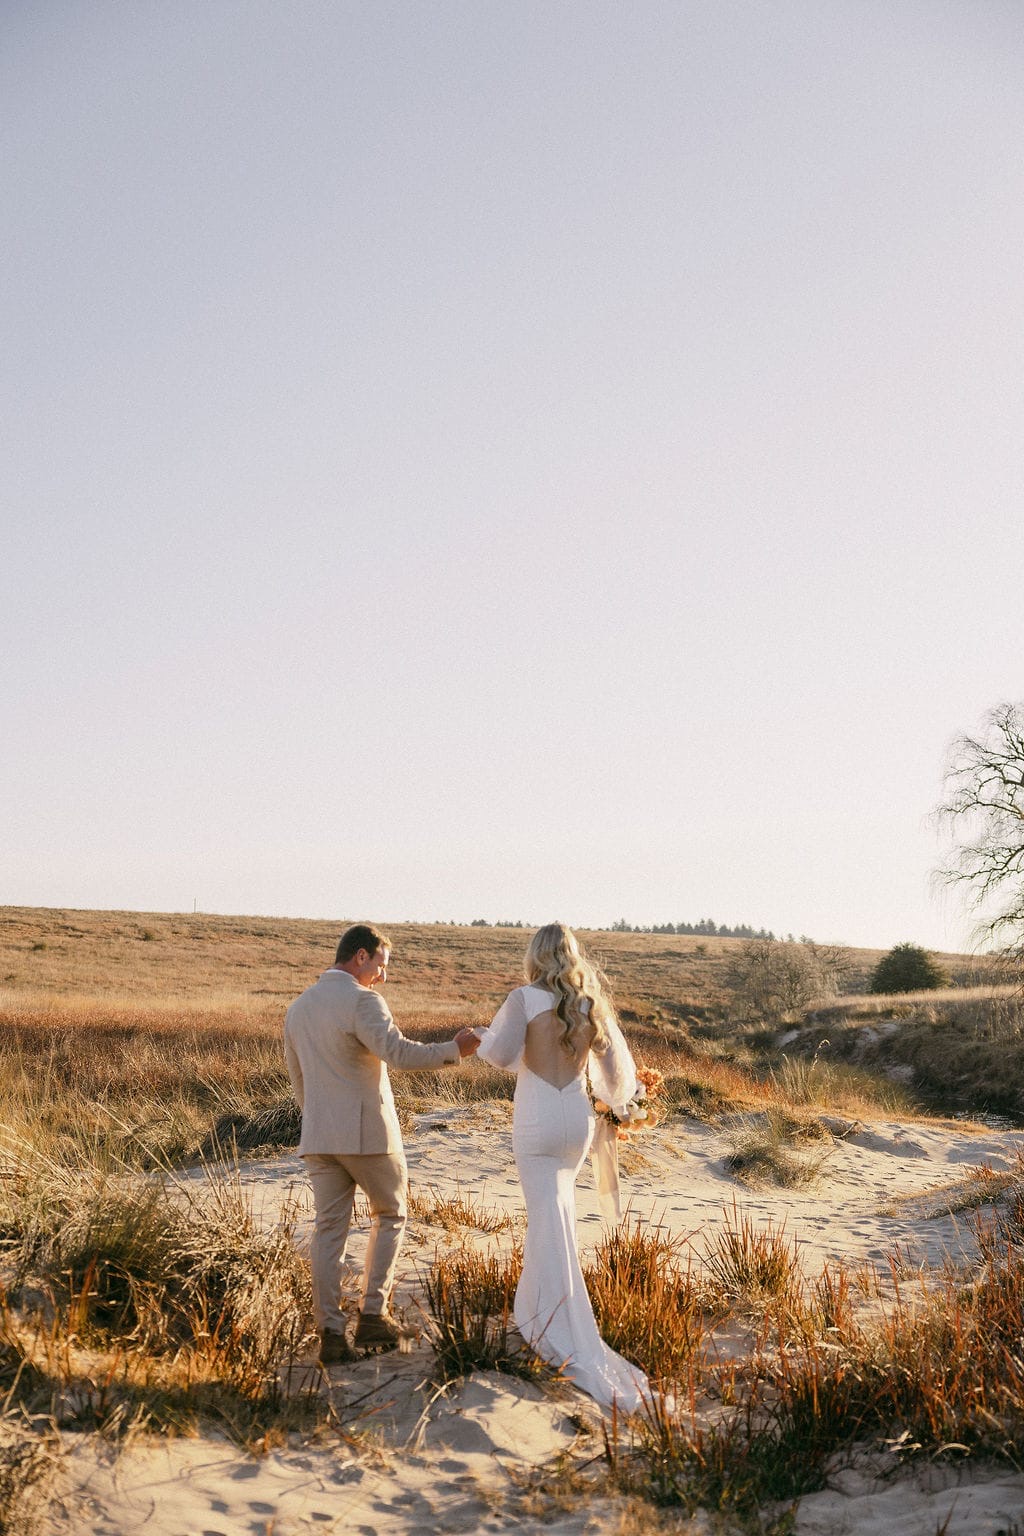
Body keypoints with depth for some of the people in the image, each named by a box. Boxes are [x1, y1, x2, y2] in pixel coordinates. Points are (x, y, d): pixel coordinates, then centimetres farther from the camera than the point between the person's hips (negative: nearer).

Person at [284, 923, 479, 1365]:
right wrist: (454, 1049, -16)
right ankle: (373, 1315, 10)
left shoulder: (298, 1008, 13)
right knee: (390, 1215, 12)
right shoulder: (361, 1001, -12)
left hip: (318, 1137, 6)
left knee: (328, 1228, 7)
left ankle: (330, 1333, 6)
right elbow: (399, 1052, -25)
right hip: (367, 1130, -6)